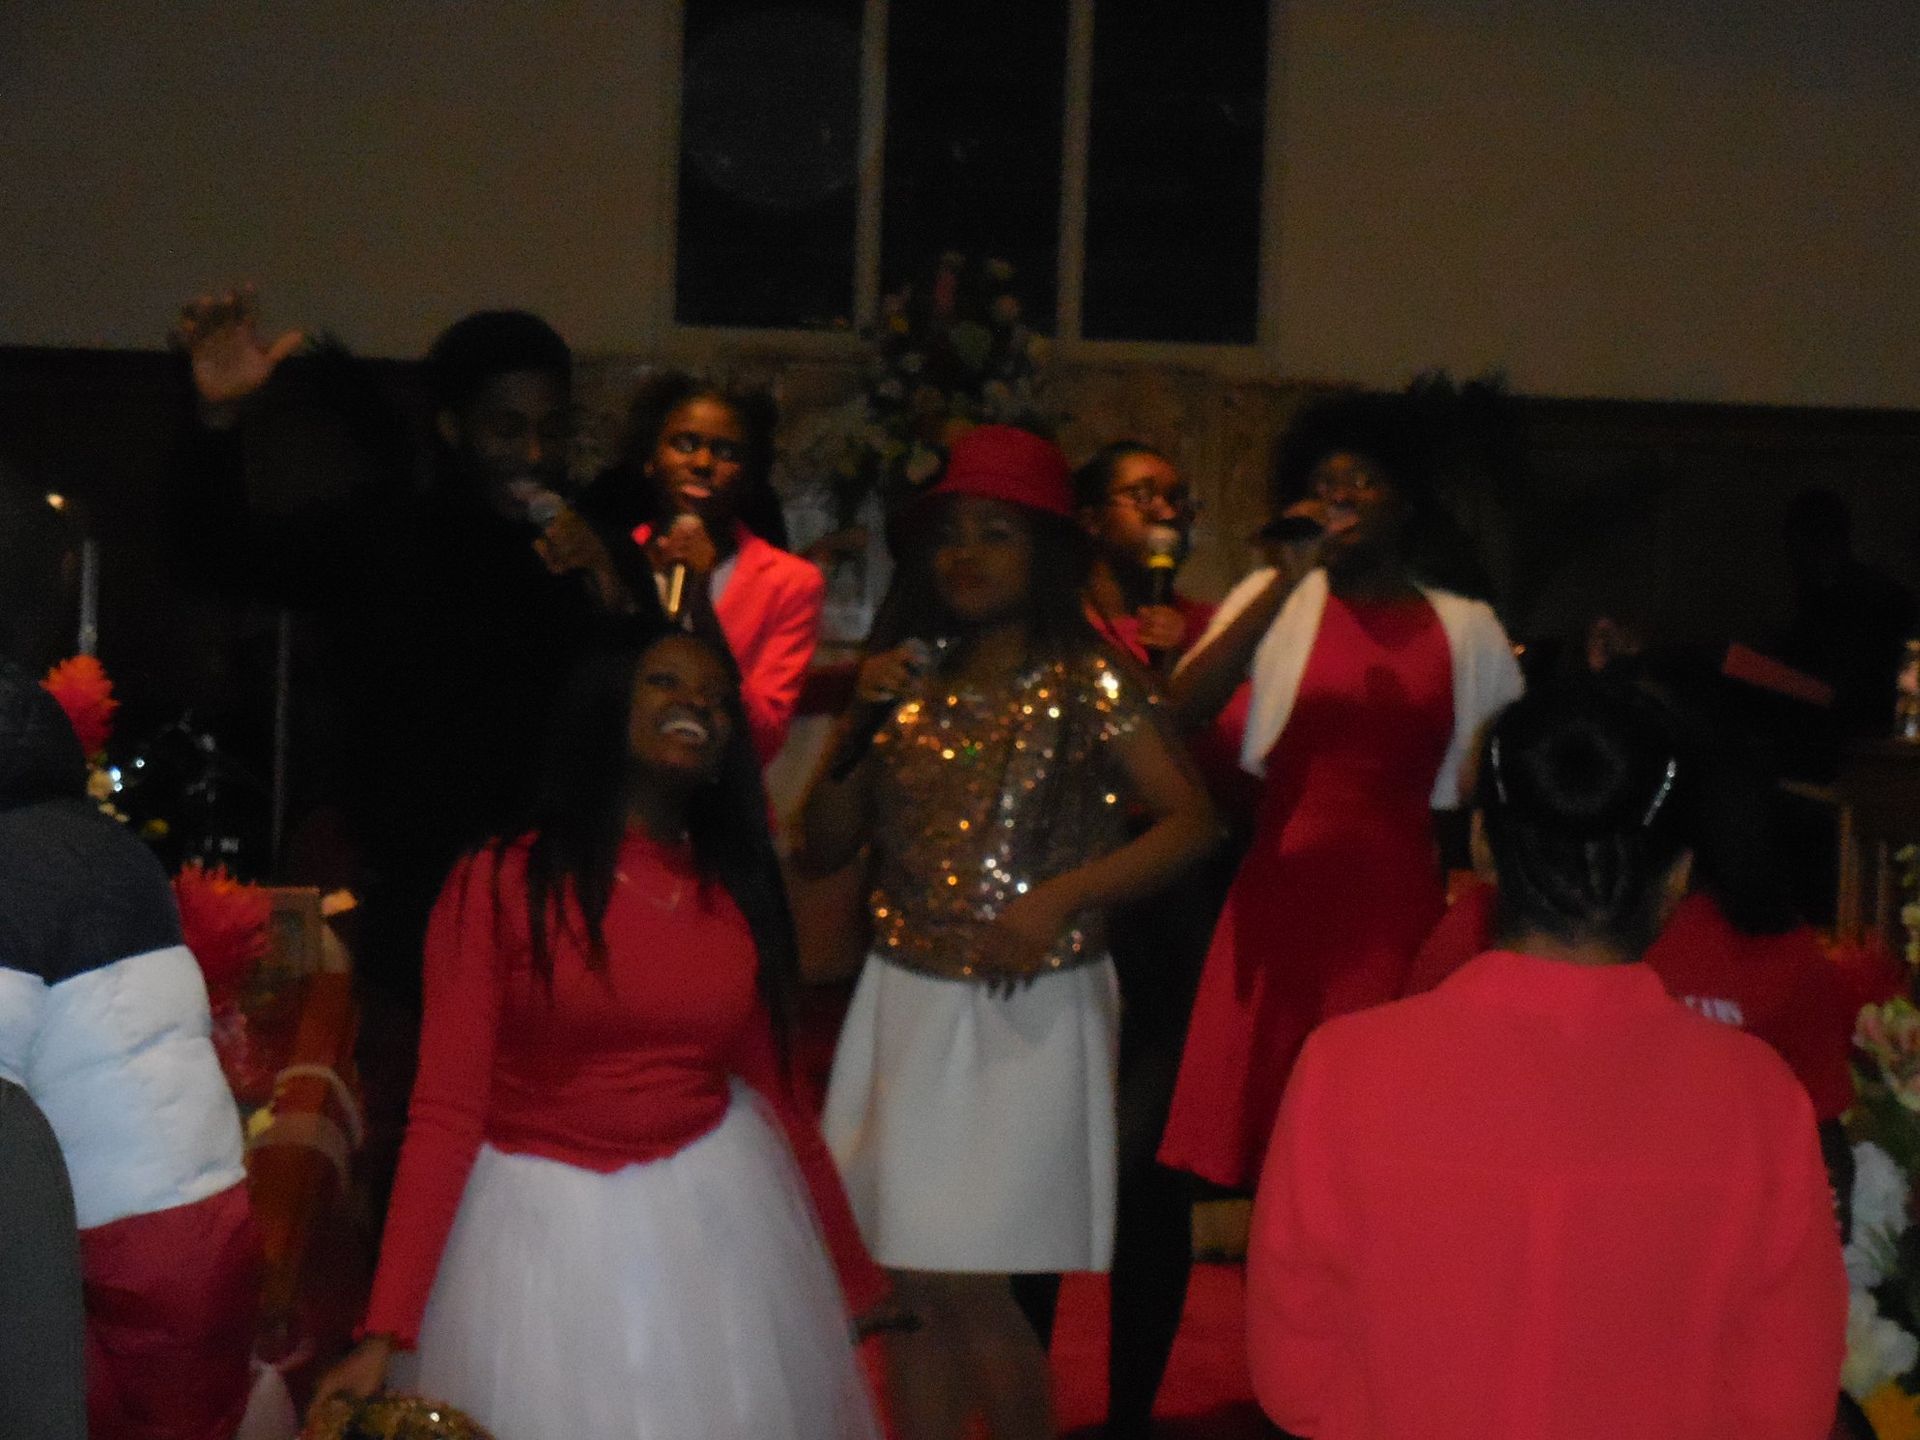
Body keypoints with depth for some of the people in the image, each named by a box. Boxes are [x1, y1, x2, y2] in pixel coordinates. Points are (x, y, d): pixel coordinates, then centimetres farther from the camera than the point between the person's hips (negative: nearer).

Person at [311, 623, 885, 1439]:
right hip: (546, 1231, -4)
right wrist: (386, 1333, -19)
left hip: (715, 1217, 4)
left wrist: (858, 1275, 15)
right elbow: (445, 1113, -12)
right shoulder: (497, 888, -9)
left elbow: (771, 1088, 12)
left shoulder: (737, 896, 4)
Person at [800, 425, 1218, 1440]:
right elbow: (820, 850, 10)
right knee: (917, 1284, 7)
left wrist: (1060, 898, -20)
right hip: (906, 1003, 4)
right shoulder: (914, 681, 10)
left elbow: (1190, 821, -10)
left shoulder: (1083, 684, -3)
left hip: (1025, 1012, -4)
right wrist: (860, 725, -4)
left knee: (970, 1284, -7)